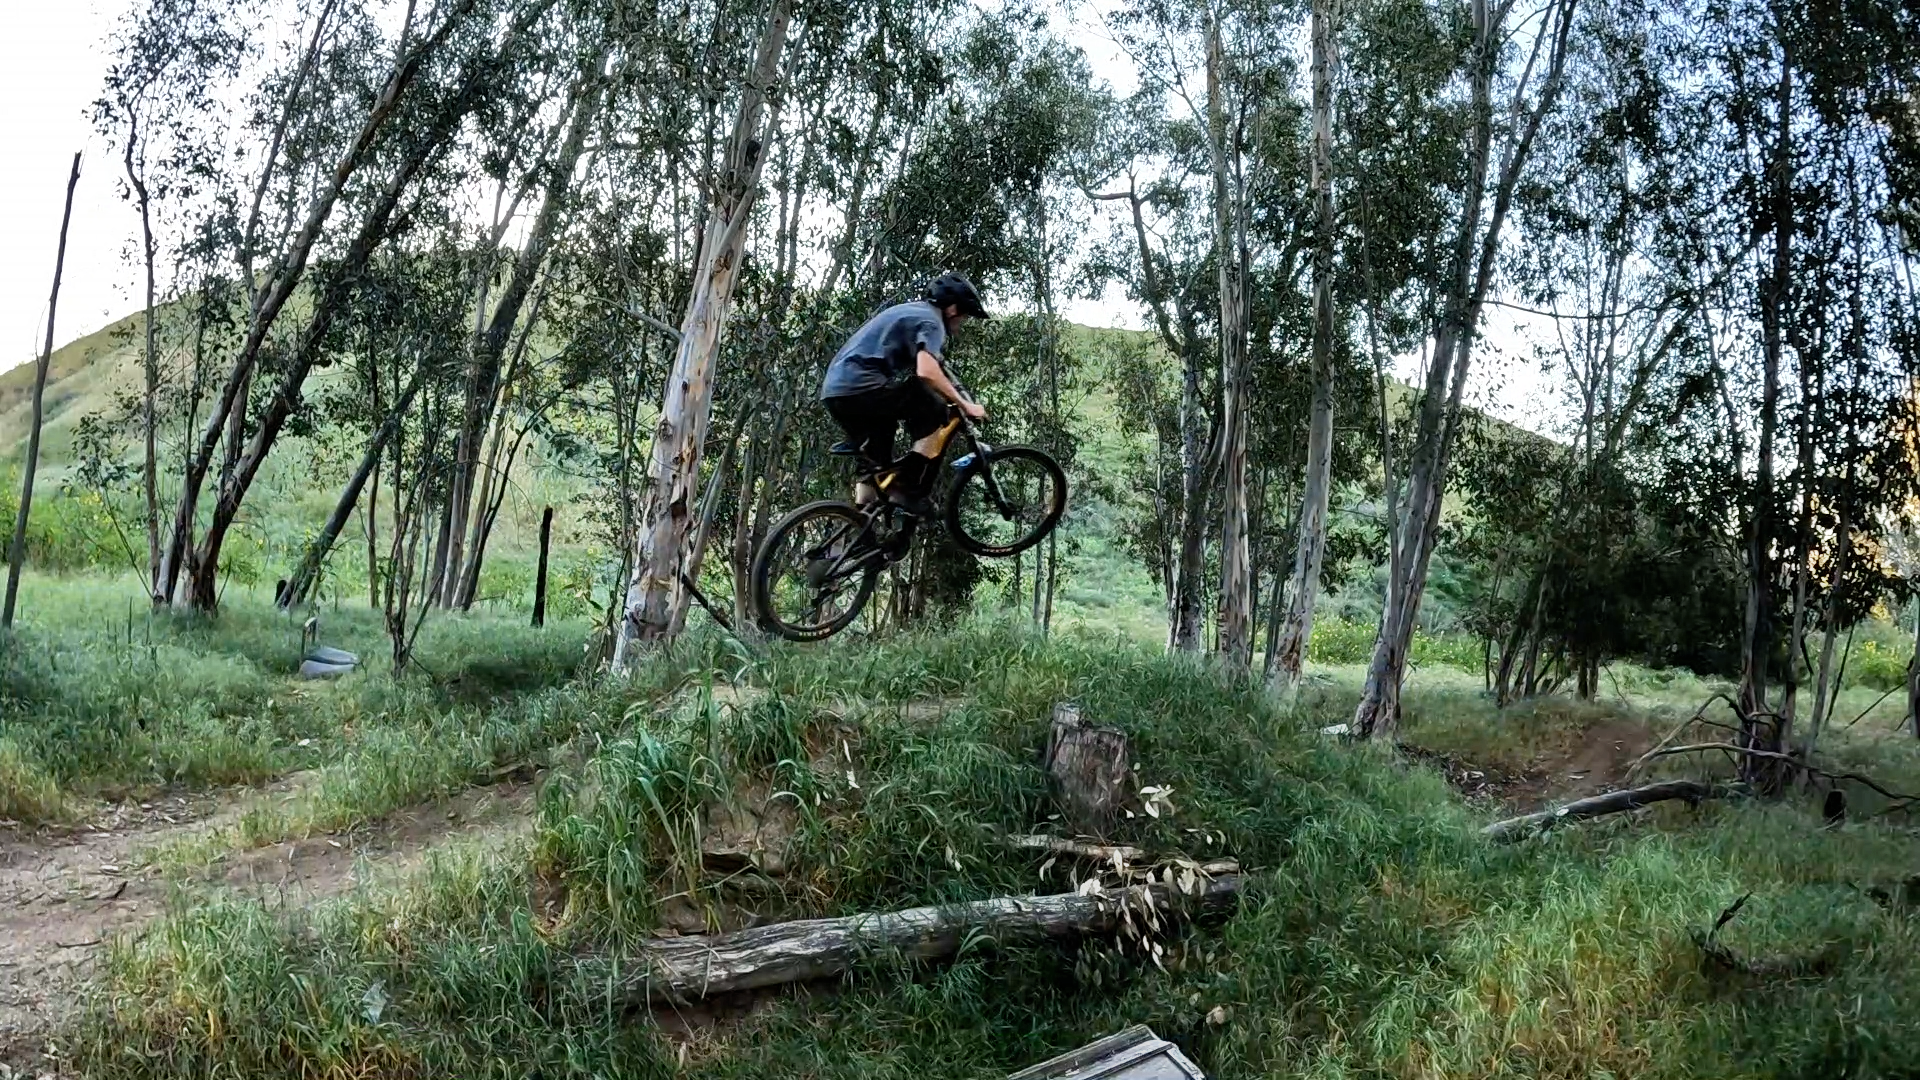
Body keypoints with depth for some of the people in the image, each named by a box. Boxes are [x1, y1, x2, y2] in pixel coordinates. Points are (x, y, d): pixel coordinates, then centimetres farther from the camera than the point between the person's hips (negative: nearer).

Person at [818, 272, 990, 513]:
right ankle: (909, 492, -9)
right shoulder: (930, 320, -2)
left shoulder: (909, 311, 29)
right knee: (933, 411, -5)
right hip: (861, 386, -10)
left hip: (835, 390, 10)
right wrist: (965, 405, -14)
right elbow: (926, 371, -20)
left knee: (875, 466, 20)